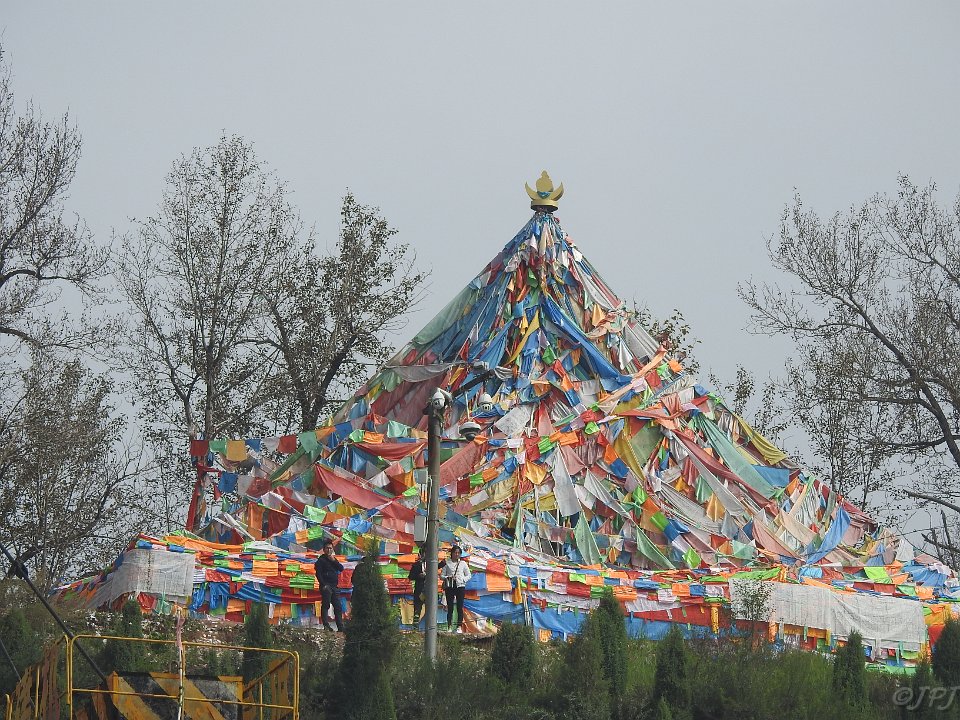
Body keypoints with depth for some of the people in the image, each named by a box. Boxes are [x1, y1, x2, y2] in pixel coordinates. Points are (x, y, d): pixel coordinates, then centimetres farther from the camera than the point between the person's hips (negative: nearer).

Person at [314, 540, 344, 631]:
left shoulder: (333, 559, 20)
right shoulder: (321, 560, 0)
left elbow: (341, 569, 8)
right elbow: (318, 573, -8)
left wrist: (334, 561, -5)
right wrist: (323, 585, -17)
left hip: (334, 586, 7)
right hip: (326, 586, -7)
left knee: (338, 606, 5)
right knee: (326, 605, -9)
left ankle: (340, 627, 7)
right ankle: (326, 626, -11)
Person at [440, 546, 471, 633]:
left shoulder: (463, 563, 10)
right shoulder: (447, 563, 6)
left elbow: (468, 575, 13)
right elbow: (441, 575, 5)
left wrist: (462, 579, -5)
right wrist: (448, 578, -14)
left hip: (460, 586, 1)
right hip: (449, 586, -1)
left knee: (460, 607, -4)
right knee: (450, 607, -1)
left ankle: (459, 627, -3)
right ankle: (449, 626, 3)